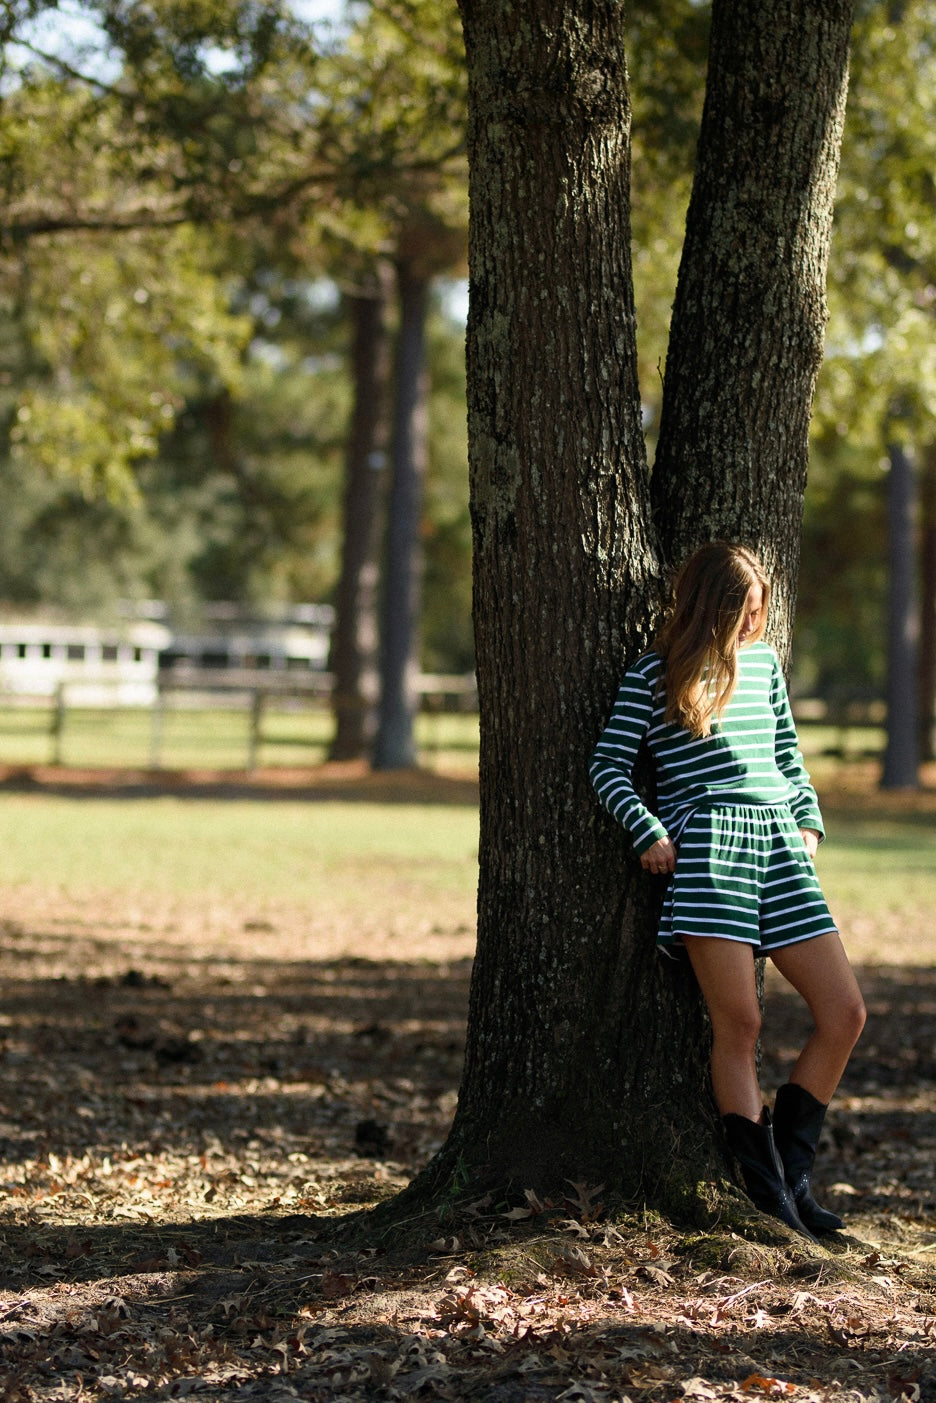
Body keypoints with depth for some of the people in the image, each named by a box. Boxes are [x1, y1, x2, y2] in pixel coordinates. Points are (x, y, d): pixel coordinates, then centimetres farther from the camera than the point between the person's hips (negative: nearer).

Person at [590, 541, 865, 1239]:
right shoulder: (654, 676, 4)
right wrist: (650, 833, -10)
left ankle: (794, 1171, 12)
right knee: (739, 1025, -11)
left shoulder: (763, 660, 20)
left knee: (845, 1013, -1)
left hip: (780, 843, 6)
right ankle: (770, 1195, -5)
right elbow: (609, 765, 1)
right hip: (706, 843, -6)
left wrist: (810, 820, 16)